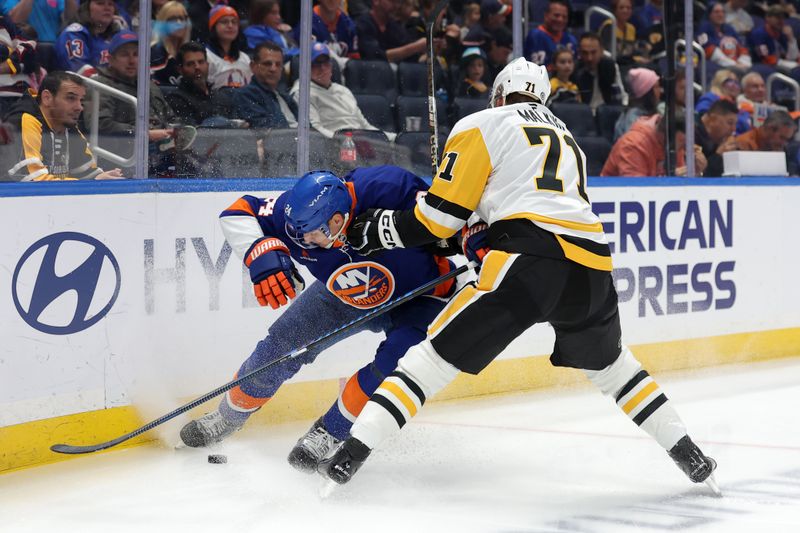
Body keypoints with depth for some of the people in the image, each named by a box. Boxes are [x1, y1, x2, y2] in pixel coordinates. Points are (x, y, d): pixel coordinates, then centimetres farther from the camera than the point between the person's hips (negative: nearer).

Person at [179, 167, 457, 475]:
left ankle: (328, 432, -9)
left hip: (417, 297, -3)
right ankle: (228, 416, 28)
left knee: (397, 359, -29)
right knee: (281, 346, 1)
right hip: (343, 296, 3)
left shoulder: (385, 189, -41)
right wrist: (263, 254, -40)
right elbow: (239, 213, -24)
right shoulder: (300, 212, -30)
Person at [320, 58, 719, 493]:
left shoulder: (481, 126, 13)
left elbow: (440, 214, 7)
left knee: (435, 355, 0)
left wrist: (378, 229, 21)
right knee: (609, 364, 30)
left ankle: (350, 454, -9)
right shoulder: (567, 139, 33)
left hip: (529, 262, -6)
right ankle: (691, 458, 29)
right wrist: (480, 239, 32)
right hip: (593, 266, 6)